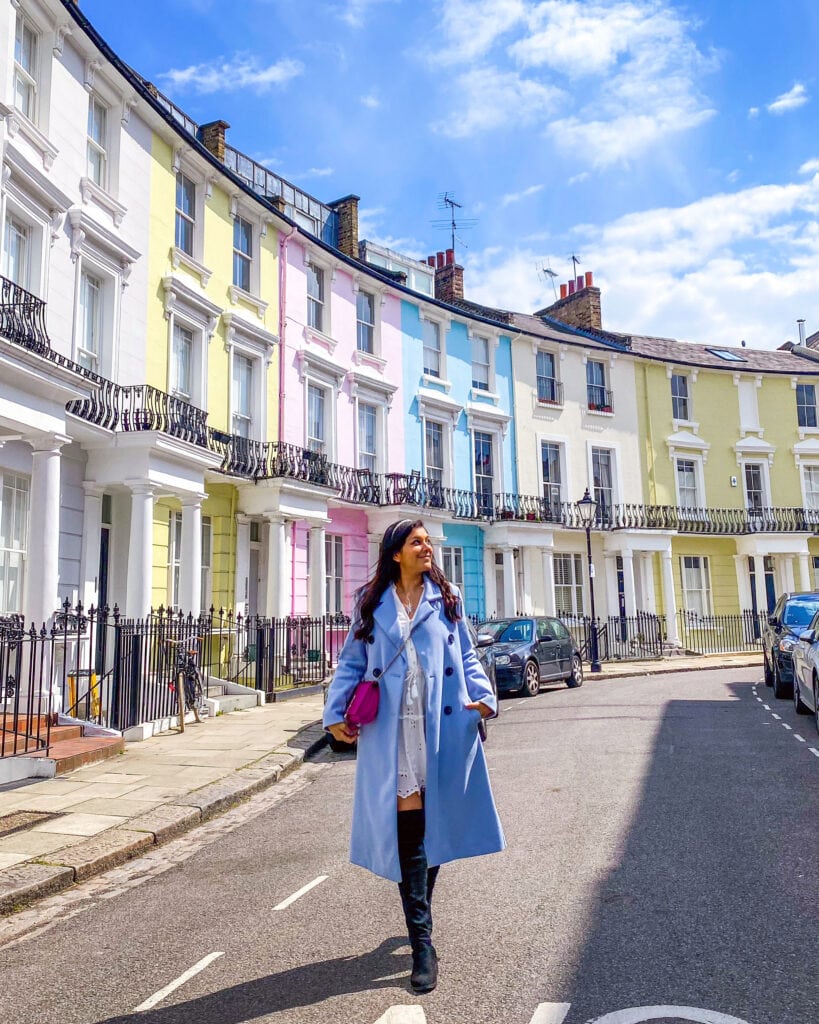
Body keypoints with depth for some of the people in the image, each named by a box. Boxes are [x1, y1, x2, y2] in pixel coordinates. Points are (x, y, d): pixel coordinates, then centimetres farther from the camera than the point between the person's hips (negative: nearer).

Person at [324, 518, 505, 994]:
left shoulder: (447, 598, 11)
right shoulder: (372, 603, 9)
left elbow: (466, 656, 12)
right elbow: (352, 661, 9)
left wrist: (484, 696, -4)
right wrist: (336, 711, -1)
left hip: (443, 725, 1)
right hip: (391, 728, -1)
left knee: (436, 822, 9)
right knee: (407, 827, -4)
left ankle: (420, 913, 34)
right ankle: (422, 944, 3)